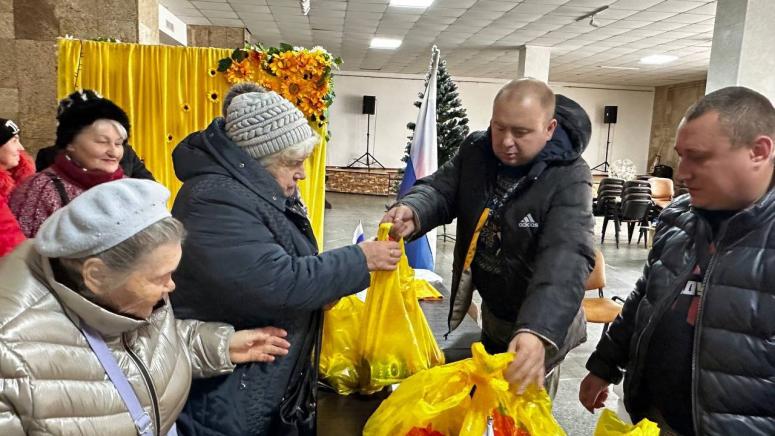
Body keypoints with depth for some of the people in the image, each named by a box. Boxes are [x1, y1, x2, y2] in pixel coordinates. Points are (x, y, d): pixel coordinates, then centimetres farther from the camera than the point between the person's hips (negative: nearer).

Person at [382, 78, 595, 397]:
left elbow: (566, 257, -39)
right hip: (491, 311, 6)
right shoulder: (476, 150, -9)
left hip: (540, 324, -5)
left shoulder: (569, 177, -28)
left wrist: (538, 330, -55)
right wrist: (413, 211, -39)